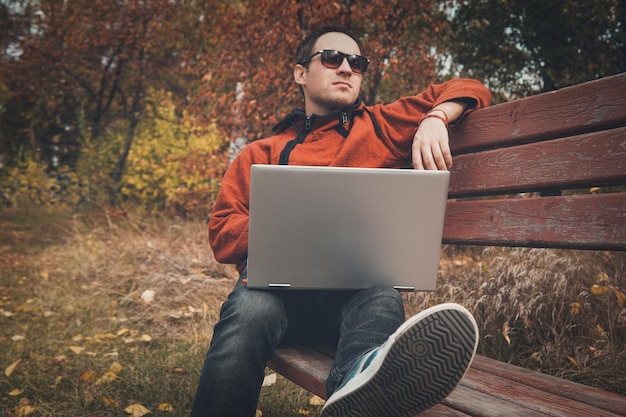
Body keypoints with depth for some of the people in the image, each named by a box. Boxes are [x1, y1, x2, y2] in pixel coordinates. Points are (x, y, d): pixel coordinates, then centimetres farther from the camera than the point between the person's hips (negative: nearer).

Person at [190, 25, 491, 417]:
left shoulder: (380, 128, 26)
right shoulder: (261, 154, 25)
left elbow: (469, 89, 26)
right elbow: (222, 232, 14)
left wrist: (435, 119, 3)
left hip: (358, 281, 0)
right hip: (277, 275, 1)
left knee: (382, 299, -38)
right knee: (250, 312, -36)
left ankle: (360, 378, -68)